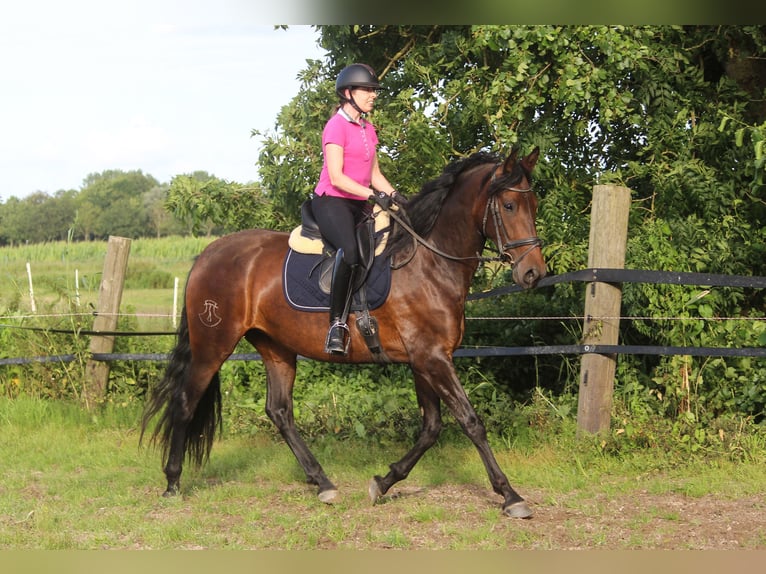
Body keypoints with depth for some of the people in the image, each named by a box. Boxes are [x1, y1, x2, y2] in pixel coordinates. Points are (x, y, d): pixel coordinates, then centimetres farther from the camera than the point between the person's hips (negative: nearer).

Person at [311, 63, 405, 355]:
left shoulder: (368, 130, 18)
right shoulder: (337, 126, -8)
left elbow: (374, 174, 20)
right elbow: (336, 178, -16)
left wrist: (394, 195, 3)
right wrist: (373, 195, -23)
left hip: (359, 205, 9)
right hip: (331, 201, -9)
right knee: (350, 249, -35)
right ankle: (337, 324, -34)